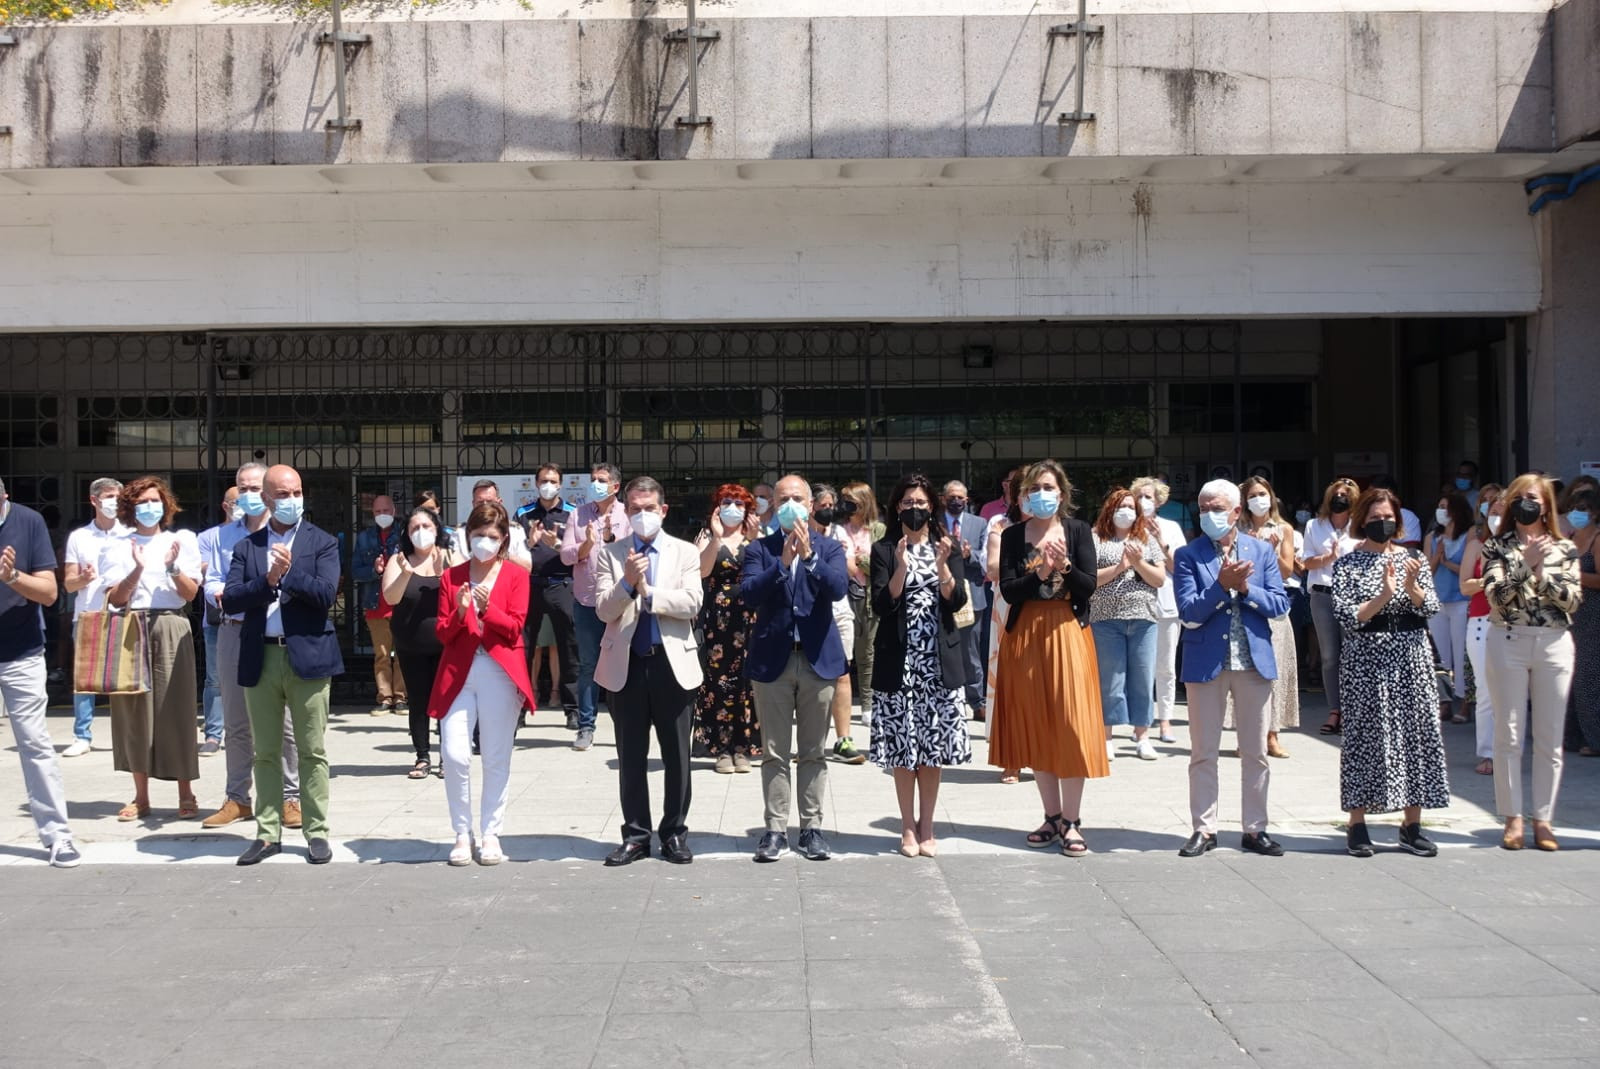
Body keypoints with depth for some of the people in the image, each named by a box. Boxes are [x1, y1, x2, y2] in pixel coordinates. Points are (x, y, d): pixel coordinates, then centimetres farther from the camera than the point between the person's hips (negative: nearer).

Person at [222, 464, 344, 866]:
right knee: (266, 753, 9)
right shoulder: (247, 546, 10)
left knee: (311, 751, 1)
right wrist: (268, 580, -16)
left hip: (308, 655, -3)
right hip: (260, 658, 3)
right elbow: (230, 599, -1)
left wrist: (290, 572, -20)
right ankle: (268, 833, 16)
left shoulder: (322, 542, 3)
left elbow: (326, 595, -9)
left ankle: (317, 832, 8)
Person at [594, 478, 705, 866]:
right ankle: (636, 835, 17)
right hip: (626, 663, 1)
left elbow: (691, 604, -8)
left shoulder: (685, 553, 5)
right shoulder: (610, 554, 6)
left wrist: (648, 591, -16)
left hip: (672, 662, -1)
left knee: (676, 755, 5)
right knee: (631, 757, 7)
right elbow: (603, 609, -4)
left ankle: (674, 833, 17)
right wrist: (627, 582, -20)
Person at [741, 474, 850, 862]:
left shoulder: (829, 548, 6)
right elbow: (748, 594, -10)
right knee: (775, 753, 4)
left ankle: (812, 828, 15)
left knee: (813, 753, 8)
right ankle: (776, 829, 11)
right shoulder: (759, 549, 4)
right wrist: (783, 562, -21)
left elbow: (838, 588, -11)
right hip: (772, 659, 0)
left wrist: (809, 555, -23)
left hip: (818, 658, 1)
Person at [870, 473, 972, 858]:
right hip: (899, 659, -1)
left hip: (940, 658, 1)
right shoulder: (884, 550, 3)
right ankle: (908, 827, 11)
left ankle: (926, 827, 12)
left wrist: (943, 565, -17)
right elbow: (881, 605, -6)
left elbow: (956, 600, -2)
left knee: (933, 745, 3)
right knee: (902, 745, 1)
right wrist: (901, 567, -18)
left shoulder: (948, 545, 8)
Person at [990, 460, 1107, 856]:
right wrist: (1039, 574, -20)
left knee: (1070, 726, -4)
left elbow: (1089, 587, -5)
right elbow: (1007, 591, -5)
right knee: (1035, 728, 5)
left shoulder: (1078, 531, 2)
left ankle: (1072, 821, 3)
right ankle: (1052, 817, 16)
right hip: (1024, 635, 2)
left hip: (1068, 633, -2)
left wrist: (1064, 565, -21)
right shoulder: (1013, 535, 4)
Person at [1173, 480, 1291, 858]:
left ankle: (1255, 830, 17)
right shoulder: (1188, 555, -1)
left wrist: (1245, 588, -14)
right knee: (1203, 753, 5)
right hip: (1206, 662, -2)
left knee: (1255, 753, 8)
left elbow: (1280, 604, 0)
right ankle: (1204, 829, 14)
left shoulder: (1263, 550, 5)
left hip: (1255, 660, 2)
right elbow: (1189, 613, -10)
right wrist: (1222, 585, -22)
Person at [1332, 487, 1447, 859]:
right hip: (1366, 658, -3)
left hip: (1411, 657, 3)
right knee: (1364, 735, 0)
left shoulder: (1413, 559, 9)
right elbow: (1346, 617, -9)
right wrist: (1384, 595, -20)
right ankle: (1357, 824, 7)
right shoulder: (1348, 564, 0)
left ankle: (1412, 823, 12)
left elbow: (1431, 608, 1)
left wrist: (1411, 588, -18)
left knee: (1417, 732, 3)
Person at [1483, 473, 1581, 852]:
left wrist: (1542, 574, -14)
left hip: (1554, 644, 1)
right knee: (1509, 735, 1)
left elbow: (1573, 600, -3)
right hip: (1508, 643, -1)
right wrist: (1526, 564, -17)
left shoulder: (1564, 548, 7)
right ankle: (1513, 818, 9)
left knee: (1550, 738, 4)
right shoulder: (1498, 547, 3)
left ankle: (1543, 818, 11)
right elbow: (1497, 596, -9)